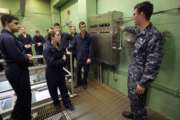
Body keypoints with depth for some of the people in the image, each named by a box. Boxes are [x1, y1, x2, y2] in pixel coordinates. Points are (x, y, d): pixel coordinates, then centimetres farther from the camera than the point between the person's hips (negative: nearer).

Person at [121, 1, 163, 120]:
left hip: (140, 77, -9)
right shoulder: (140, 30, 5)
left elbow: (153, 64, -25)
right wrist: (125, 28, 49)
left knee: (137, 102, 9)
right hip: (132, 73, 9)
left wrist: (143, 83, -21)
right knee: (132, 98, 27)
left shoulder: (154, 35, -24)